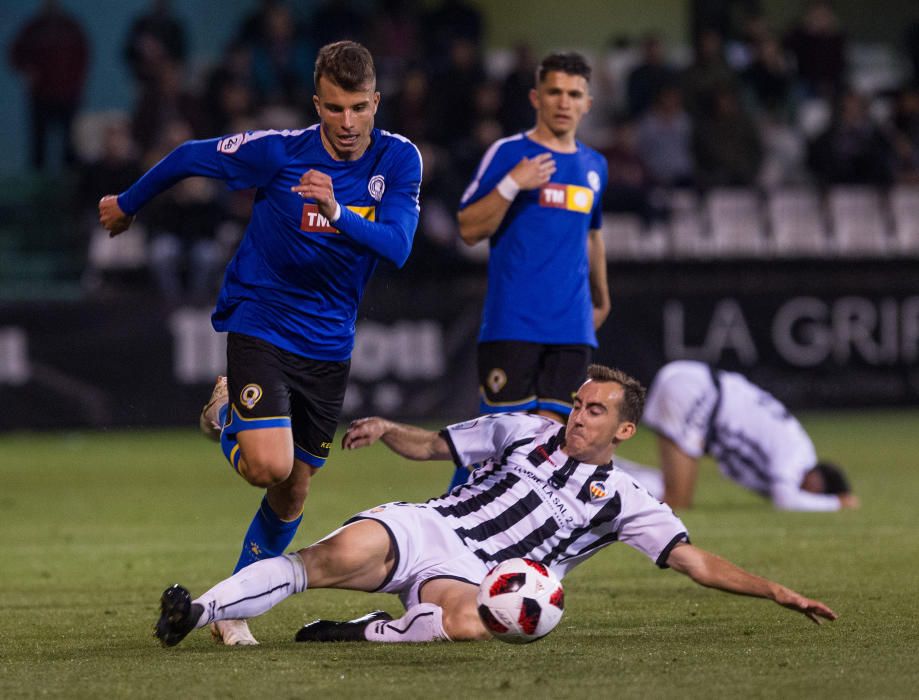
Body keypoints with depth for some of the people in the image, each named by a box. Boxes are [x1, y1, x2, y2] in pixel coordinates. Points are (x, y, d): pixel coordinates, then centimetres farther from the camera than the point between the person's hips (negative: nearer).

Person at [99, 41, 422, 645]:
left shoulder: (399, 160, -9)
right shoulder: (279, 151, -16)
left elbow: (397, 247, -22)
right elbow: (189, 158, 0)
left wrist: (337, 213, -40)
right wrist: (127, 205, 15)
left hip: (328, 343, 3)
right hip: (261, 326, -3)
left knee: (294, 491, 8)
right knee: (269, 467, -22)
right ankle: (227, 414, 13)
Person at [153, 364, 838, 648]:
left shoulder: (622, 499, 14)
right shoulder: (526, 431, 21)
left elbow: (700, 563, 10)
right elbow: (432, 446, 28)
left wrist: (779, 592, -1)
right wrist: (387, 428, 7)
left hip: (473, 575, -2)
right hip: (422, 527, 2)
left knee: (467, 623, -41)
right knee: (337, 556, -31)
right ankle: (196, 611, -34)